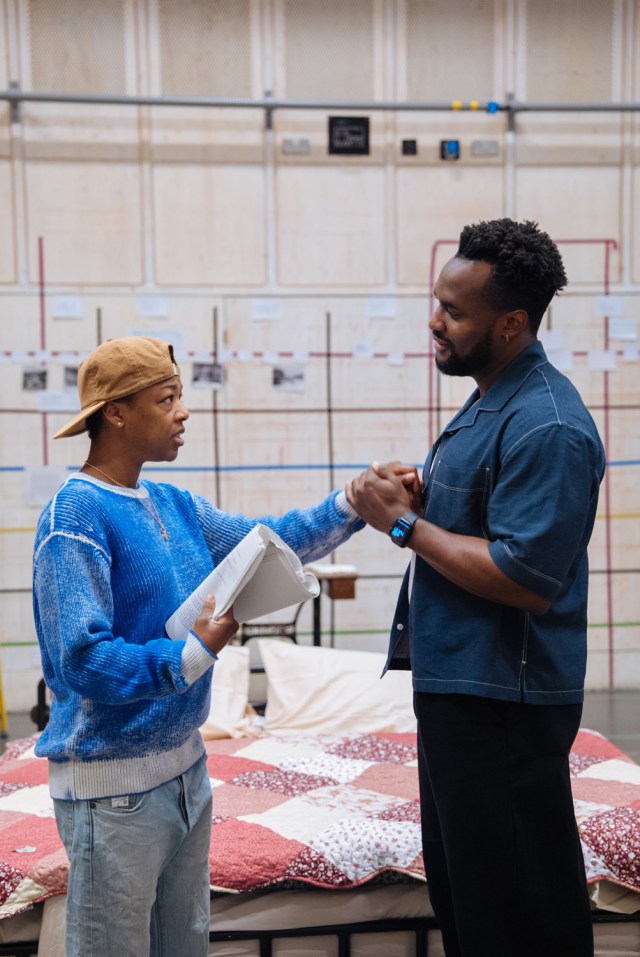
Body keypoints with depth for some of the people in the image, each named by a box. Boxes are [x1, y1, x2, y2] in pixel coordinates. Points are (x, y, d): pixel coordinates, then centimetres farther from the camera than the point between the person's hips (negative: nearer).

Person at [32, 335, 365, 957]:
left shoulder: (175, 506, 6)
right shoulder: (75, 516, -18)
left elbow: (271, 541, 8)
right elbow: (82, 660, -24)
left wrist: (353, 503, -2)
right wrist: (197, 653, -23)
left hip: (185, 764, 8)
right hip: (114, 784, -8)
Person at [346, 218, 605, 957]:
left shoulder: (546, 426, -21)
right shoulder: (489, 402, 11)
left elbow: (525, 580, -26)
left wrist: (404, 523, -18)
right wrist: (418, 498, 1)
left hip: (503, 704, -10)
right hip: (456, 686, 10)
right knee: (459, 891, 23)